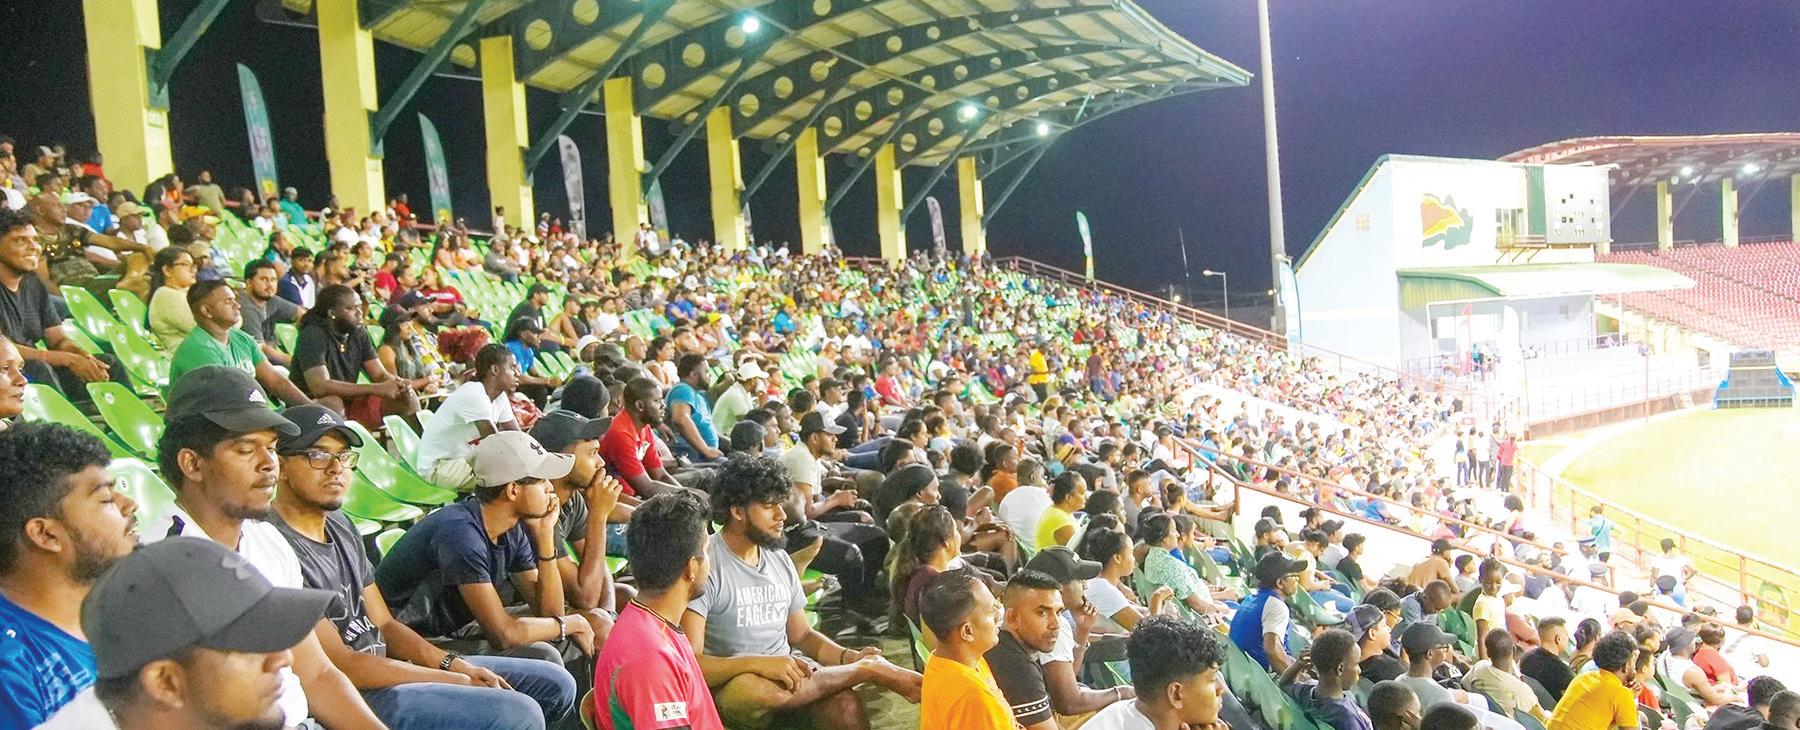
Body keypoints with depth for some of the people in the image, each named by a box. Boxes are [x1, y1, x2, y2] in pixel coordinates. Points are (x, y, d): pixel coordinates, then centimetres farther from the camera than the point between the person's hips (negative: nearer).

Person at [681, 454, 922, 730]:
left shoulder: (779, 558, 12)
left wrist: (851, 657, 1)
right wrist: (758, 663, -30)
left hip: (788, 671, 4)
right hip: (729, 684, -4)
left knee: (846, 704, -29)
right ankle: (870, 669, -20)